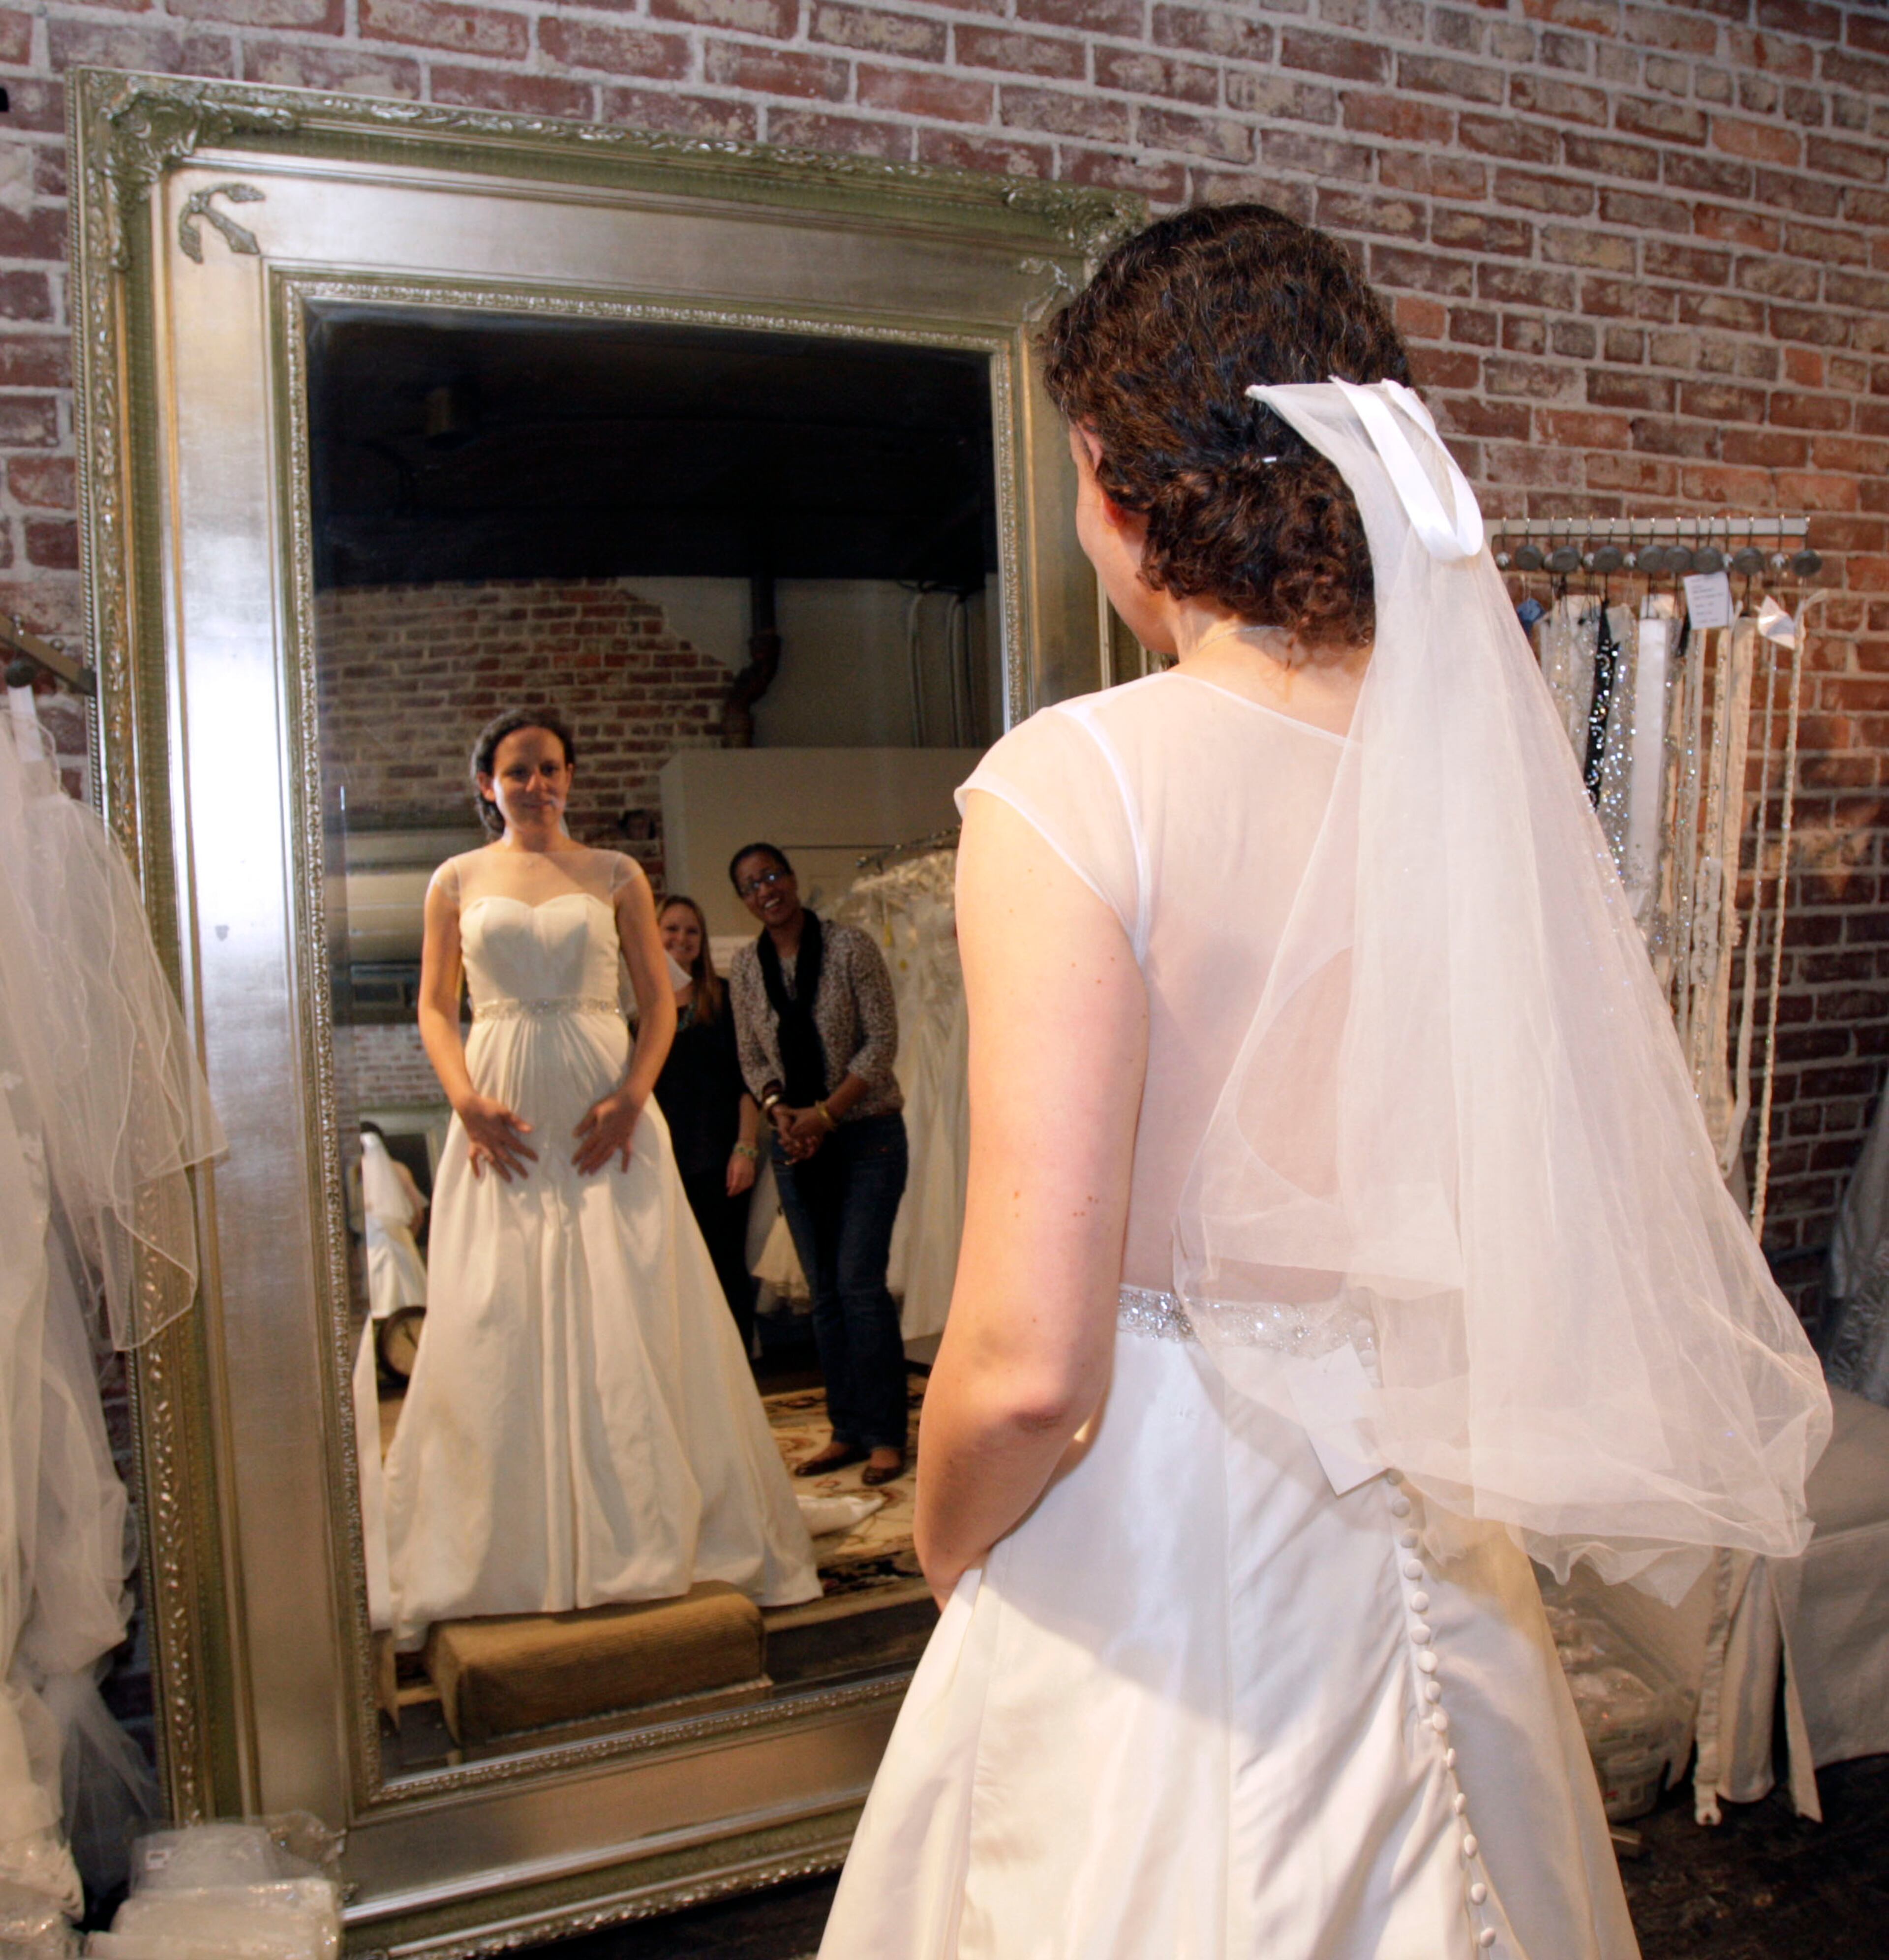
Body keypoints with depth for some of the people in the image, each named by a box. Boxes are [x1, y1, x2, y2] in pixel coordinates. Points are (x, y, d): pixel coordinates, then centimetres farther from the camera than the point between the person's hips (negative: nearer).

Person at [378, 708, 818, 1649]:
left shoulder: (616, 876, 8)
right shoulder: (456, 881, 10)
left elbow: (659, 1001, 5)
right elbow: (435, 1008, 8)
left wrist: (631, 1096, -10)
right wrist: (468, 1102, -8)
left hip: (604, 1118, 0)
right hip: (501, 1126, 1)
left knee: (627, 1318, -1)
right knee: (496, 1329, 2)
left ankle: (647, 1539, 12)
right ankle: (506, 1558, 14)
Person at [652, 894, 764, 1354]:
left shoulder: (722, 997, 4)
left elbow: (747, 1077, 1)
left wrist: (746, 1147, -8)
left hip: (717, 1160, -1)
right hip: (662, 1161, 1)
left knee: (727, 1274, 3)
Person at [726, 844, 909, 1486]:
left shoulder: (849, 946, -7)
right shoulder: (745, 966, 5)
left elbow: (882, 1041, -9)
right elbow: (752, 1058, 10)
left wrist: (825, 1114, -14)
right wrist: (779, 1110, -10)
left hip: (865, 1132, -4)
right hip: (794, 1139, 4)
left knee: (860, 1281, -10)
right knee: (824, 1290, 7)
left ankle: (886, 1435, 1)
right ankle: (847, 1430, 16)